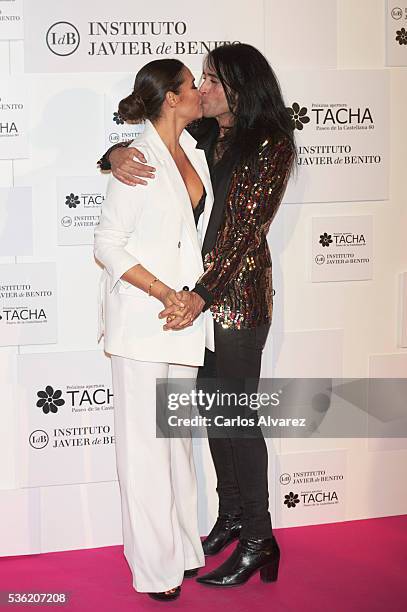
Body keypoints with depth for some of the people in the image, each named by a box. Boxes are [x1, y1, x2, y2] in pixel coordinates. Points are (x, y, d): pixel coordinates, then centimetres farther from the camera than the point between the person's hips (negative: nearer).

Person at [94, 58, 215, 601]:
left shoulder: (195, 151, 9)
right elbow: (108, 245, -12)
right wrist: (164, 293, -19)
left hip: (185, 314, 7)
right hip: (141, 316, -7)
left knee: (178, 433, 15)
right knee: (145, 440, 0)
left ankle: (182, 547, 27)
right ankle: (154, 566, 10)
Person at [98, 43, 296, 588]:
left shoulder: (270, 145, -11)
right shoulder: (202, 136, 8)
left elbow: (248, 230, -18)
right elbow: (144, 143, 13)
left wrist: (202, 295, -25)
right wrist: (118, 154, -13)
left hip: (238, 293, -7)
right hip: (197, 290, 7)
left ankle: (258, 541, 9)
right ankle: (231, 517, 28)